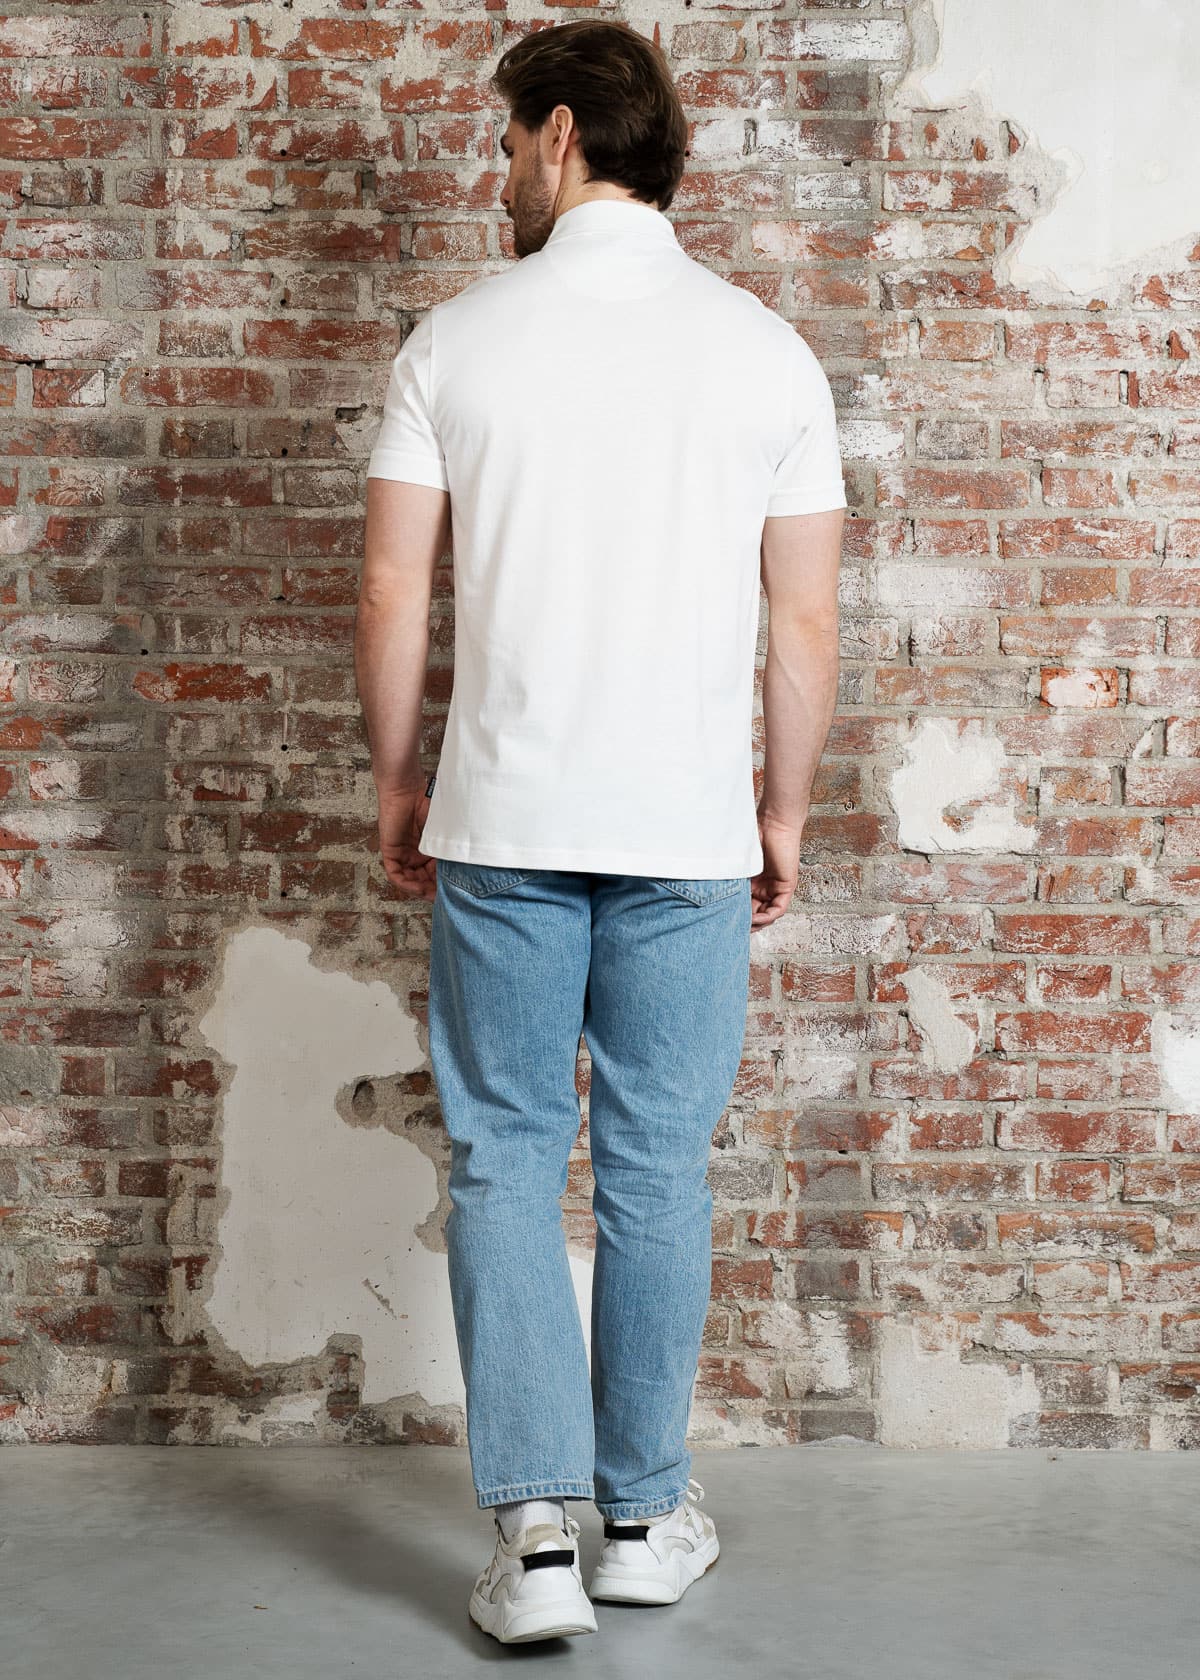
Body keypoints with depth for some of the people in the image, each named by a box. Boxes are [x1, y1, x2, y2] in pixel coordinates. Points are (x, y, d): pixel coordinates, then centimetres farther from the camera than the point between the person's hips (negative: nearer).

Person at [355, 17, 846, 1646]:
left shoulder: (457, 339, -2)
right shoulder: (766, 351, 0)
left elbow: (392, 596, -1)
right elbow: (807, 625, 1)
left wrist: (398, 782, 12)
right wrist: (785, 809, 13)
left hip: (501, 824, -1)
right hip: (688, 835, 1)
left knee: (506, 1160, 8)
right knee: (658, 1168, 11)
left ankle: (537, 1527, 3)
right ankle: (646, 1516, 21)